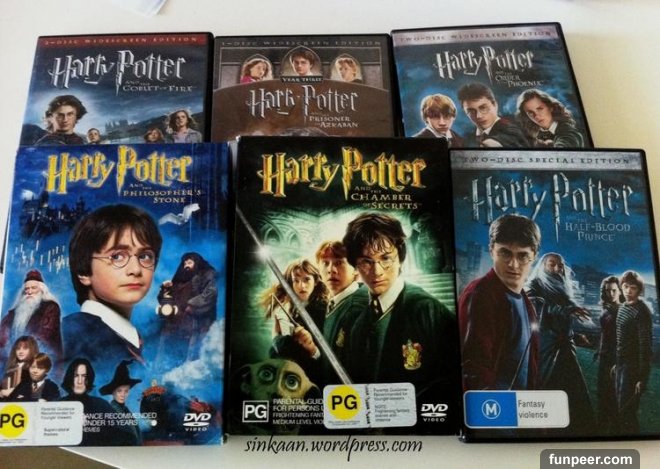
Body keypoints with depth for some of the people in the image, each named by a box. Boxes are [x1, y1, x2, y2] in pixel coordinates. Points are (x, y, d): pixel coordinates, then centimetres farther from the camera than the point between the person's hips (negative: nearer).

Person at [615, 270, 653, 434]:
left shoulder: (641, 311, -16)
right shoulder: (623, 307, 9)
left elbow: (645, 346, -19)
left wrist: (643, 378, -20)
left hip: (633, 367, -8)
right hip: (622, 365, 8)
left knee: (627, 410, -4)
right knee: (621, 407, 16)